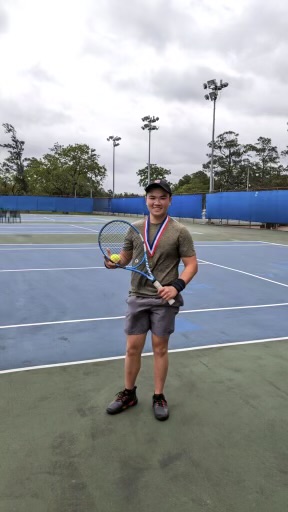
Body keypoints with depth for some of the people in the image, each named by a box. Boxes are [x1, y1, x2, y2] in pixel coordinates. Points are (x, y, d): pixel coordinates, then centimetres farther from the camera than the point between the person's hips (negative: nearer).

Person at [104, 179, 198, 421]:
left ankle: (159, 396, 27)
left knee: (160, 348, 9)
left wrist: (177, 286, -22)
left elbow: (192, 264, -6)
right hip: (138, 297, 3)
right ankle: (129, 394, 29)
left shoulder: (180, 231, -7)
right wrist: (114, 262, -11)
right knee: (133, 348, 9)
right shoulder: (135, 228, 3)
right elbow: (126, 258, 12)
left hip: (165, 299, -2)